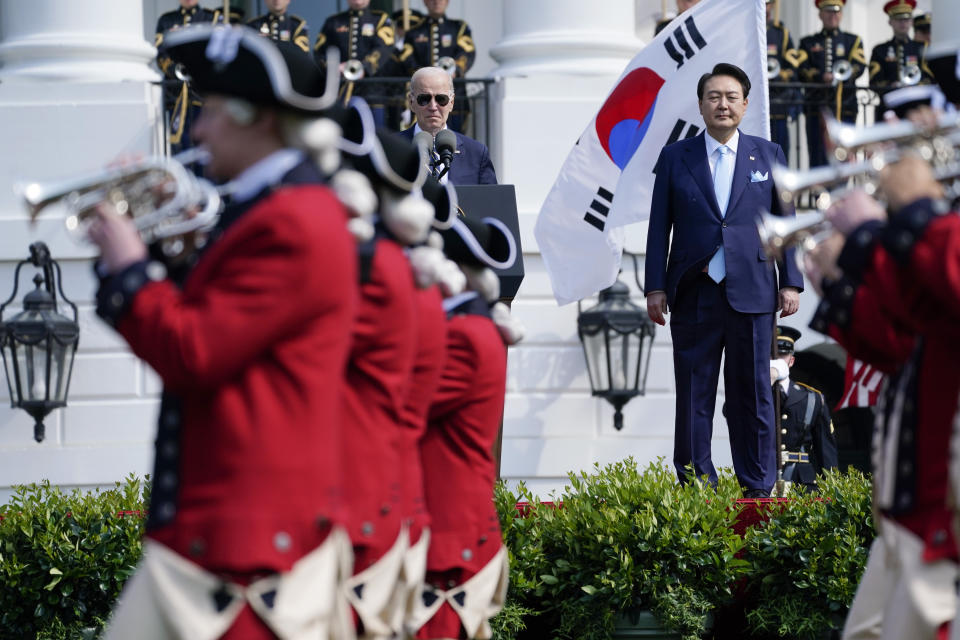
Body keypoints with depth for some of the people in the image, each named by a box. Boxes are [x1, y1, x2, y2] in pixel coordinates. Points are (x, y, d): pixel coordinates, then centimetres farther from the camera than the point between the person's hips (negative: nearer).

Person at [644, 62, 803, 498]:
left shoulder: (768, 155, 10)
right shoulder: (675, 158, 8)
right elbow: (659, 227, 6)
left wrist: (790, 282, 3)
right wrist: (656, 287, 0)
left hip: (751, 293, 0)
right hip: (694, 294, 0)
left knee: (752, 394, 2)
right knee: (693, 396, 2)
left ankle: (758, 489, 7)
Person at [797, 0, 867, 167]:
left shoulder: (853, 41, 16)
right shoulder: (808, 43, 16)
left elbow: (859, 67, -1)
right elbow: (802, 69, 0)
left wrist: (839, 77, -20)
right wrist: (821, 77, -20)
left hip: (845, 105, 0)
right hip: (817, 107, 0)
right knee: (818, 158, -5)